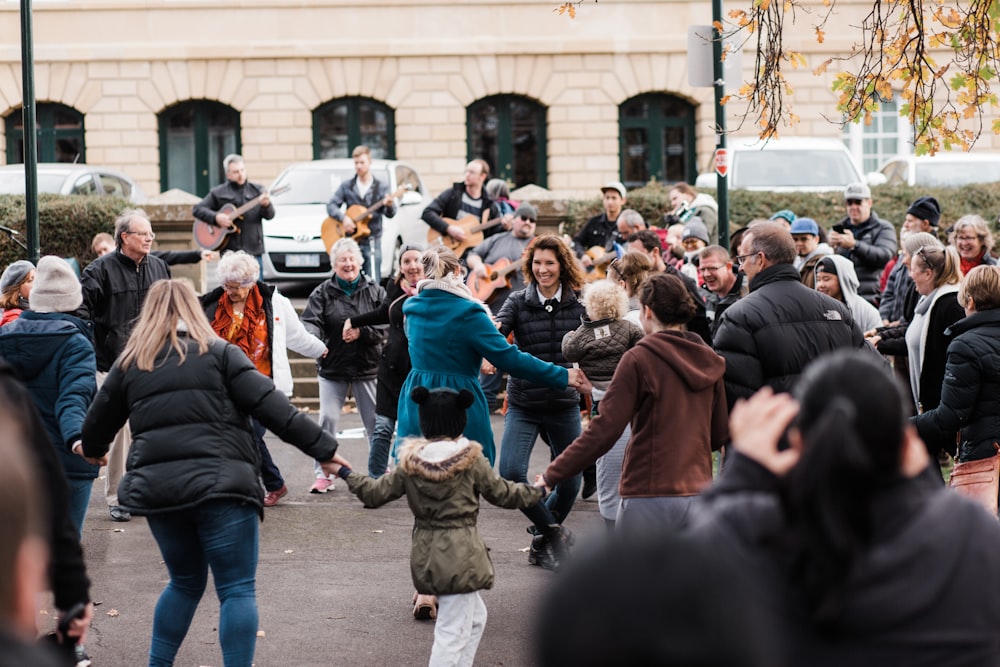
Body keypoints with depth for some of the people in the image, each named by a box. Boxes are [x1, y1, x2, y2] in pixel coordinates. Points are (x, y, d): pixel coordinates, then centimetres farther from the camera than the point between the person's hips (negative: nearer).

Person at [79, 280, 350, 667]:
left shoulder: (129, 364, 14)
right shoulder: (219, 353, 5)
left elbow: (97, 425, 23)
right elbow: (273, 407, -3)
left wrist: (93, 451, 46)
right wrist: (323, 448, -1)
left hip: (156, 488, 4)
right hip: (220, 485, -4)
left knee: (186, 582, 22)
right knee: (237, 589, 0)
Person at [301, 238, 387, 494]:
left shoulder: (375, 291, 1)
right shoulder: (323, 293, -2)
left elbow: (385, 326, -7)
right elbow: (311, 321, -14)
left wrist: (361, 332, -23)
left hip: (367, 367, 1)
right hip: (332, 367, 0)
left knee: (374, 421, 8)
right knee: (327, 419, -6)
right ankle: (324, 474, 3)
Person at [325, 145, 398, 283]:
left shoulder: (381, 188, 4)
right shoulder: (346, 186, 9)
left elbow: (390, 214, -4)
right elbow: (331, 206, 5)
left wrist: (389, 206, -28)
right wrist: (343, 217, -14)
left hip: (371, 242, -2)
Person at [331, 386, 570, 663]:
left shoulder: (410, 463, 1)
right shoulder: (471, 460, -8)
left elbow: (375, 494, 5)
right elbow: (502, 493, 2)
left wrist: (346, 474, 21)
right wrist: (534, 492, 20)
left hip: (425, 555, 6)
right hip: (460, 555, -6)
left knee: (475, 616, 24)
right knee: (452, 634, -3)